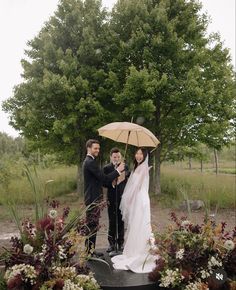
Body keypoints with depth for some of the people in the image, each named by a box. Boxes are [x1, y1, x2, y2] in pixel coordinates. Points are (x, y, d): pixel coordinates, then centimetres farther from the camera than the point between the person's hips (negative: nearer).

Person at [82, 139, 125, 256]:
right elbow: (104, 178, -21)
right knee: (92, 226, -2)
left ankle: (90, 250, 26)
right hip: (93, 199, -11)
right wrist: (118, 170, -14)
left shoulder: (88, 161, 15)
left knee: (92, 225, 16)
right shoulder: (90, 162, -18)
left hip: (93, 198, 11)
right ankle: (89, 252, 7)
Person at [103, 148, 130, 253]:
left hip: (123, 198, 2)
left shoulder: (125, 167, 5)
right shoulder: (106, 168, -1)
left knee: (121, 222, 9)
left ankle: (121, 243, 23)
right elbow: (104, 183, -6)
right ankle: (112, 243, 19)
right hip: (112, 199, -1)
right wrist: (112, 183, -24)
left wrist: (125, 177, -16)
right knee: (112, 222, 7)